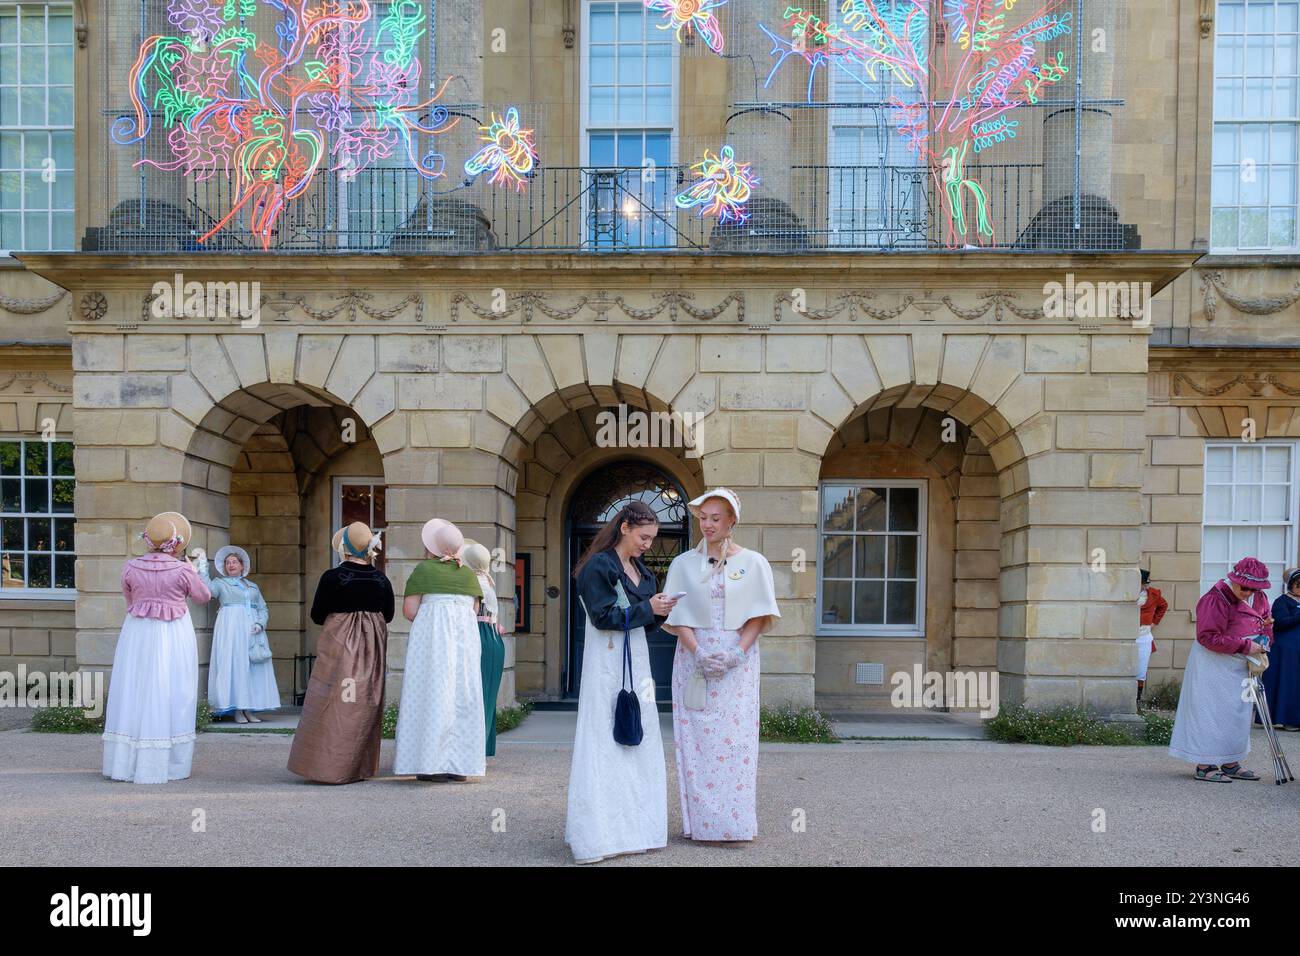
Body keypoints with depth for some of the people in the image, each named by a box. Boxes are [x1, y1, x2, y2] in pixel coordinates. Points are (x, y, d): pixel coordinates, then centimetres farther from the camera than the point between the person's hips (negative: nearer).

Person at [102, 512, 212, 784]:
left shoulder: (131, 568, -3)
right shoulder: (182, 570, -11)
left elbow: (129, 600, 12)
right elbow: (203, 596, 4)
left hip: (136, 634, 3)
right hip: (173, 636, -3)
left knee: (133, 693, 10)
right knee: (170, 696, 4)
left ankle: (125, 762, 15)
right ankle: (168, 765, 8)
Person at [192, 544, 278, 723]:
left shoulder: (253, 586, 21)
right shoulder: (220, 583, 12)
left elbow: (263, 608, 15)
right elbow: (207, 587, -10)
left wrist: (260, 624, -3)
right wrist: (202, 562, -11)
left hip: (252, 630, 4)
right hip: (231, 628, -4)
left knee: (253, 667, -1)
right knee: (233, 664, -8)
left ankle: (249, 709, 2)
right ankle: (237, 710, -7)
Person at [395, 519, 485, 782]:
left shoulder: (424, 569, 1)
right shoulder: (468, 573, 12)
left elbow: (409, 610, -3)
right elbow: (472, 610, 13)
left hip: (431, 634, -3)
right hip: (465, 633, 3)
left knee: (431, 695, -1)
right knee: (463, 697, 5)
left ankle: (431, 763, -3)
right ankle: (460, 765, 4)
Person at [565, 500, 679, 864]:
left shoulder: (642, 571, 14)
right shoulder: (598, 566, -10)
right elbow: (603, 616, -16)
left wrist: (661, 612, -3)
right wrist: (647, 608, -14)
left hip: (637, 662, 8)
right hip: (607, 663, -8)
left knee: (637, 740, 9)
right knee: (605, 741, -6)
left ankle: (632, 824, 17)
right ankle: (597, 831, 0)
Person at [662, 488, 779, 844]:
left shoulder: (753, 563, 4)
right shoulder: (683, 564, 7)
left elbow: (760, 616, 0)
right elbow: (678, 617, 2)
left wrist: (735, 652, -13)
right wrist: (698, 653, -13)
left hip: (738, 661, -1)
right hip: (694, 658, 1)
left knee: (736, 737, -2)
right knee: (695, 738, 0)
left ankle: (736, 821, 5)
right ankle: (701, 821, 6)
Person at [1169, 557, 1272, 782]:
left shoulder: (1258, 597, 5)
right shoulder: (1216, 599, -21)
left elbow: (1266, 620, 22)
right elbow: (1208, 637, -24)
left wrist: (1263, 642, 2)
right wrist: (1245, 646, -24)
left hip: (1240, 666, 9)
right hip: (1214, 665, -9)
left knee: (1238, 713, 14)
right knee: (1213, 713, -5)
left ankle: (1230, 763, 24)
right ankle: (1205, 765, 2)